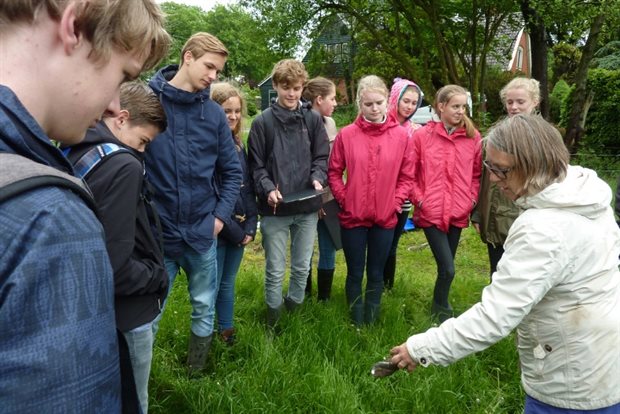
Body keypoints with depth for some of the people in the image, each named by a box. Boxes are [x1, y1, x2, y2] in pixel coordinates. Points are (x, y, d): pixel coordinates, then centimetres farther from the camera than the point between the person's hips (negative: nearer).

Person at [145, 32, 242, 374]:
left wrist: (221, 215, -1)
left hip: (203, 233, 4)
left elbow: (232, 171, 8)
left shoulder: (214, 113, 3)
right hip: (155, 232, -3)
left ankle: (197, 375, 41)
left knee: (204, 310, 18)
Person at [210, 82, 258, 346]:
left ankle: (226, 334, 31)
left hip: (239, 230, 7)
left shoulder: (238, 144, 9)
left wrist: (250, 226, 1)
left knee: (227, 283, 18)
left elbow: (248, 187, 10)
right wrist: (233, 230, -14)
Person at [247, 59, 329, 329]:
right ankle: (274, 321, 24)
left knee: (302, 267, 15)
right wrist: (268, 188, -18)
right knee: (275, 271, 6)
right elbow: (256, 165, -2)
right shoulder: (263, 122, -2)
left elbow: (321, 156, 7)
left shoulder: (313, 119, 5)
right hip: (274, 209, -2)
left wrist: (317, 178, -12)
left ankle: (294, 311, 36)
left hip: (307, 207, 3)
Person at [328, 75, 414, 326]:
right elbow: (334, 171, 1)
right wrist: (343, 199, -6)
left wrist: (395, 202, -6)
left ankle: (371, 322, 31)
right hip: (353, 216, -1)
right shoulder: (346, 134, -6)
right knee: (355, 273, 11)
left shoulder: (401, 135, -4)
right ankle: (356, 323, 28)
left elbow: (407, 176, 2)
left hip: (385, 218, 1)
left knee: (376, 274, 14)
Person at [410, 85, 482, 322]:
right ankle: (441, 312, 17)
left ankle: (440, 306, 35)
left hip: (458, 213, 3)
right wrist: (419, 199, -7)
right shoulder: (422, 135, -5)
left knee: (446, 266, 15)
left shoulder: (473, 137, 3)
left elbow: (477, 173, 11)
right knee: (447, 268, -6)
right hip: (431, 212, -3)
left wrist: (472, 200, 1)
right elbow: (409, 173, 0)